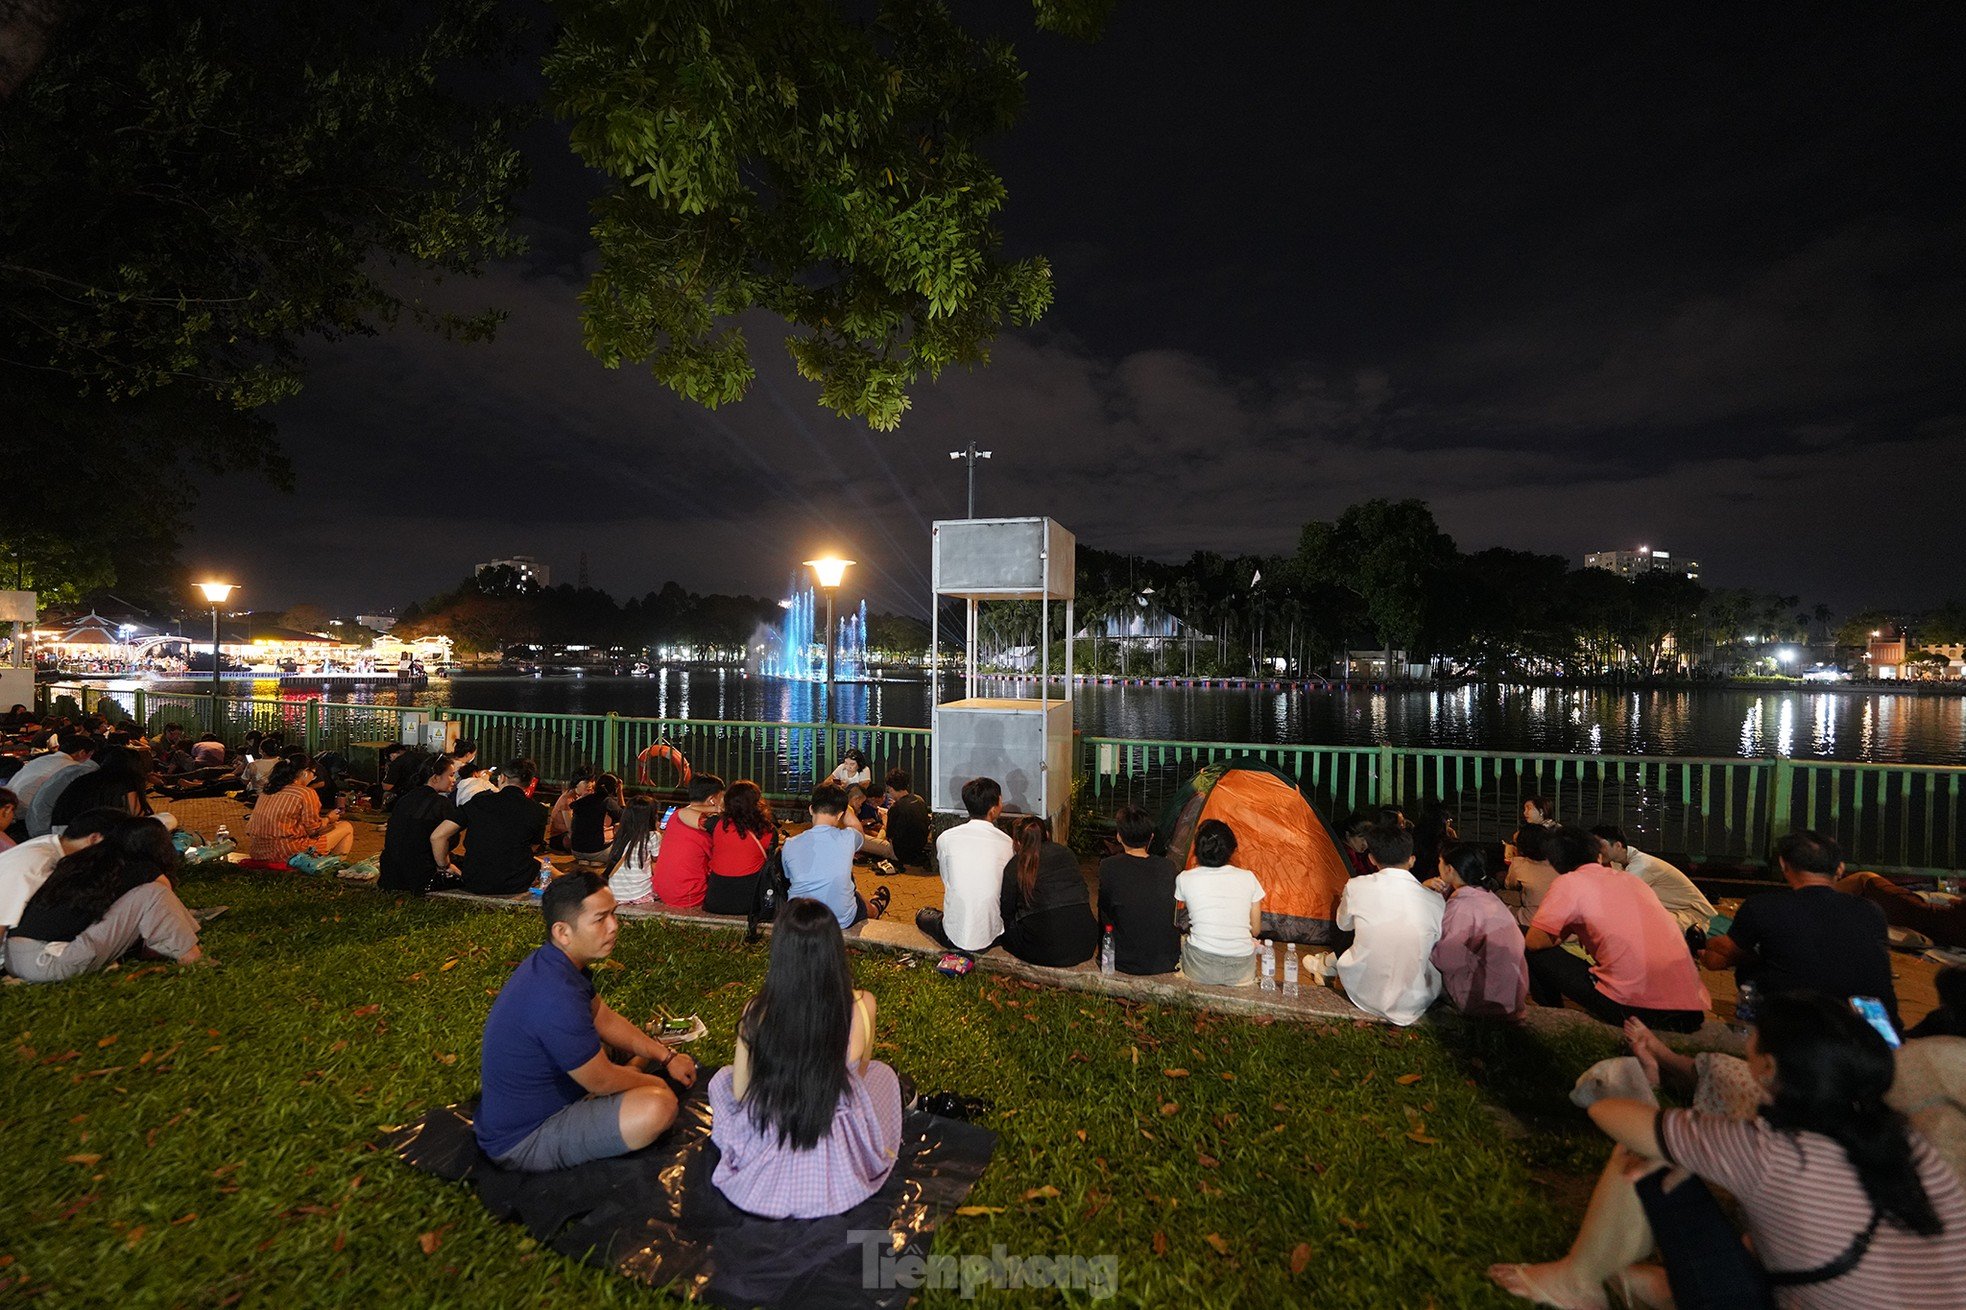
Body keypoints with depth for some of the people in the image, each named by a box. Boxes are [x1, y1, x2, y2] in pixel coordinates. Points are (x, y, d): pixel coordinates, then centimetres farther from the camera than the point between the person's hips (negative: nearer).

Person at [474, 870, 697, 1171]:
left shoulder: (552, 963, -3)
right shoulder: (557, 997, -35)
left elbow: (605, 1019, 10)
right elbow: (602, 1081, -22)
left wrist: (666, 1056, 5)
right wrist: (653, 1082, -3)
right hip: (522, 1143, -10)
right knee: (658, 1105, -27)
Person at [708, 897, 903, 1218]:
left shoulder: (757, 1012, -20)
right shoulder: (862, 1007, -19)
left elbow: (739, 1094, -4)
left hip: (762, 1173, 0)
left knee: (721, 1079, 29)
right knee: (883, 1074, 29)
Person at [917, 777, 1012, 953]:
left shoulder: (945, 839, -6)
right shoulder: (1008, 844, -6)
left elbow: (946, 881, 6)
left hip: (954, 937, 1)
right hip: (991, 938, -1)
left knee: (923, 915, 31)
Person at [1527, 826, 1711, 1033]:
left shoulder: (1569, 882, -2)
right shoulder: (1631, 879, 17)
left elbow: (1534, 942, -6)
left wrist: (1558, 937, 15)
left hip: (1634, 1009, -7)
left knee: (1536, 955, 5)